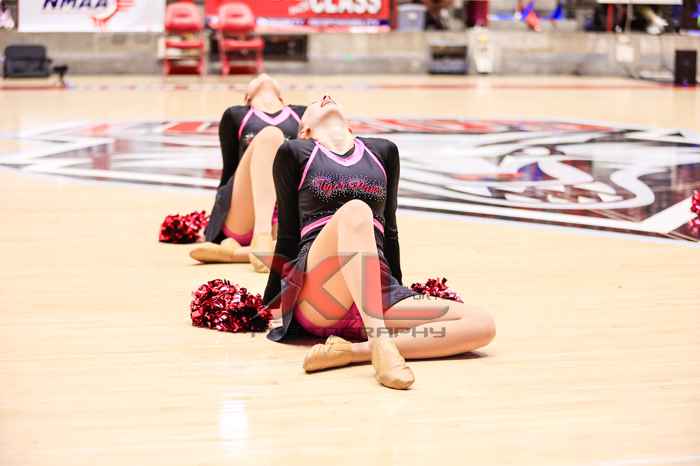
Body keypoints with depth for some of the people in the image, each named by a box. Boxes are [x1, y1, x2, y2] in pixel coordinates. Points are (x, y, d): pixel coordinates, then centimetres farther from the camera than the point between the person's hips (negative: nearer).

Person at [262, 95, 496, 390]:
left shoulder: (383, 152, 22)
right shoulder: (293, 153, 13)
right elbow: (288, 234, 16)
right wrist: (268, 304, 17)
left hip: (377, 291, 4)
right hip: (315, 292, -4)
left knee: (482, 326, -18)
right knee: (355, 210, -34)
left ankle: (352, 350, -29)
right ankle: (381, 346, -46)